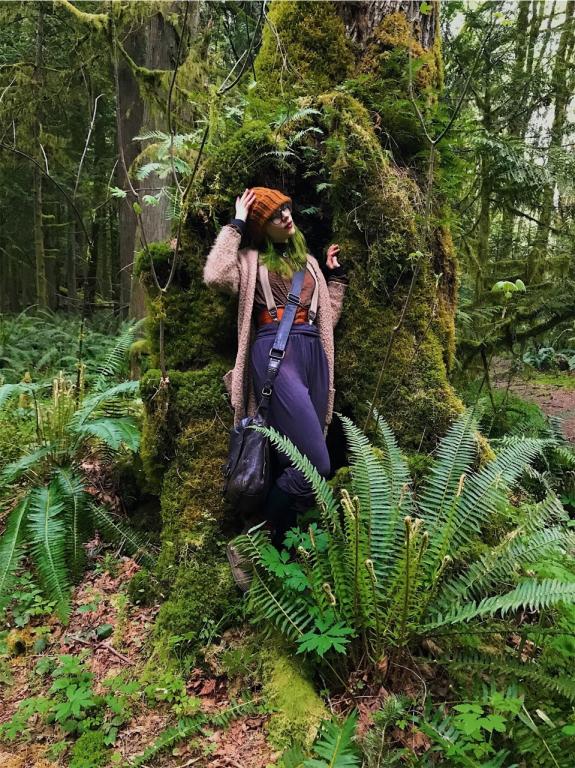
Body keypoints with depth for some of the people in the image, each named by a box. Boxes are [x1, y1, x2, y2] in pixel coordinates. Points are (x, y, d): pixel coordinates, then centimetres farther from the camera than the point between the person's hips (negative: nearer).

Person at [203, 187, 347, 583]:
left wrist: (336, 274, 26)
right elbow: (216, 275, -13)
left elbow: (328, 316, 27)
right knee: (317, 464, -16)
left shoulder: (308, 261, 27)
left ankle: (277, 543, 20)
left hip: (314, 355, 7)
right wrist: (235, 225, -2)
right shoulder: (251, 259, 10)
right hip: (275, 354, -6)